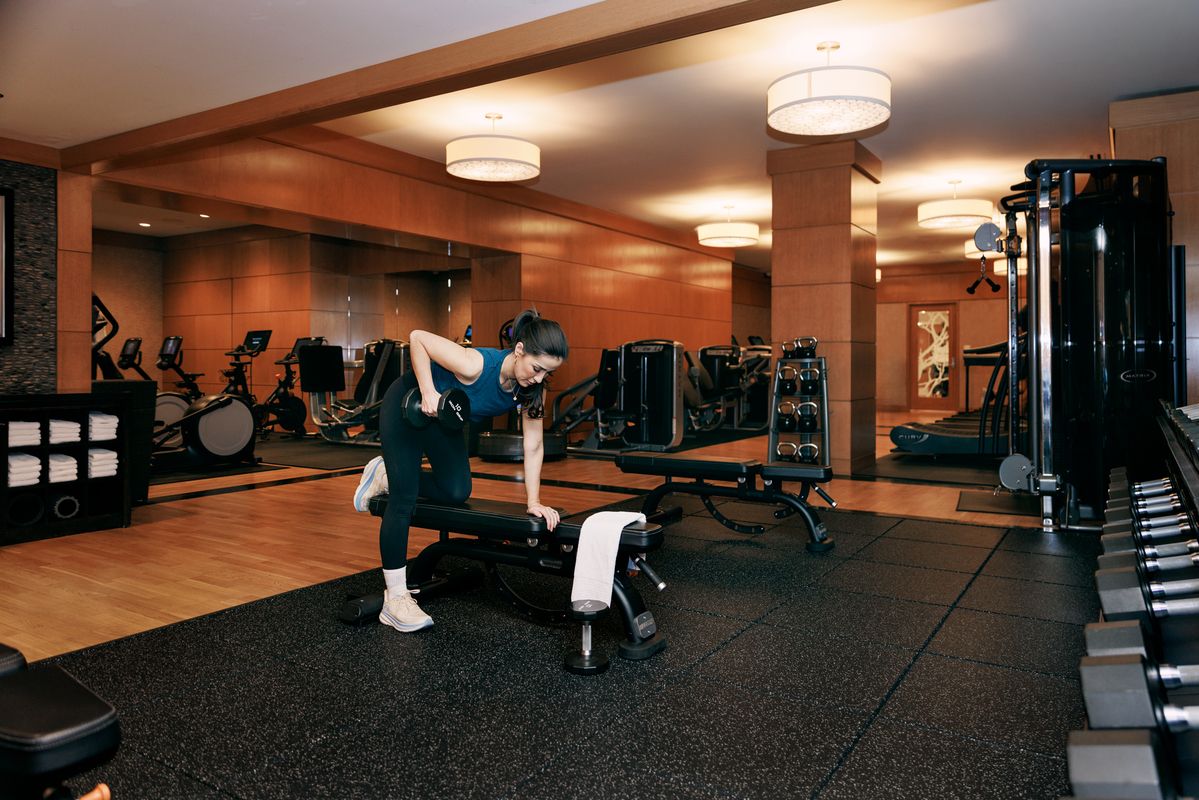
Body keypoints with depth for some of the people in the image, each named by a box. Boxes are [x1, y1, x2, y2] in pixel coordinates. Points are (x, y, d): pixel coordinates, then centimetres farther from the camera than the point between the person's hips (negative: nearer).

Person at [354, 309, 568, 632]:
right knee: (404, 500, -9)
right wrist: (428, 392, -36)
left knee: (456, 493, 3)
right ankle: (394, 600, 0)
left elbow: (533, 446, -15)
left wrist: (534, 501, -17)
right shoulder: (475, 364, -39)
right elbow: (417, 338, -30)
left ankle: (388, 476, 27)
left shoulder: (532, 390, -21)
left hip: (442, 420, 7)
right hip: (407, 406, -7)